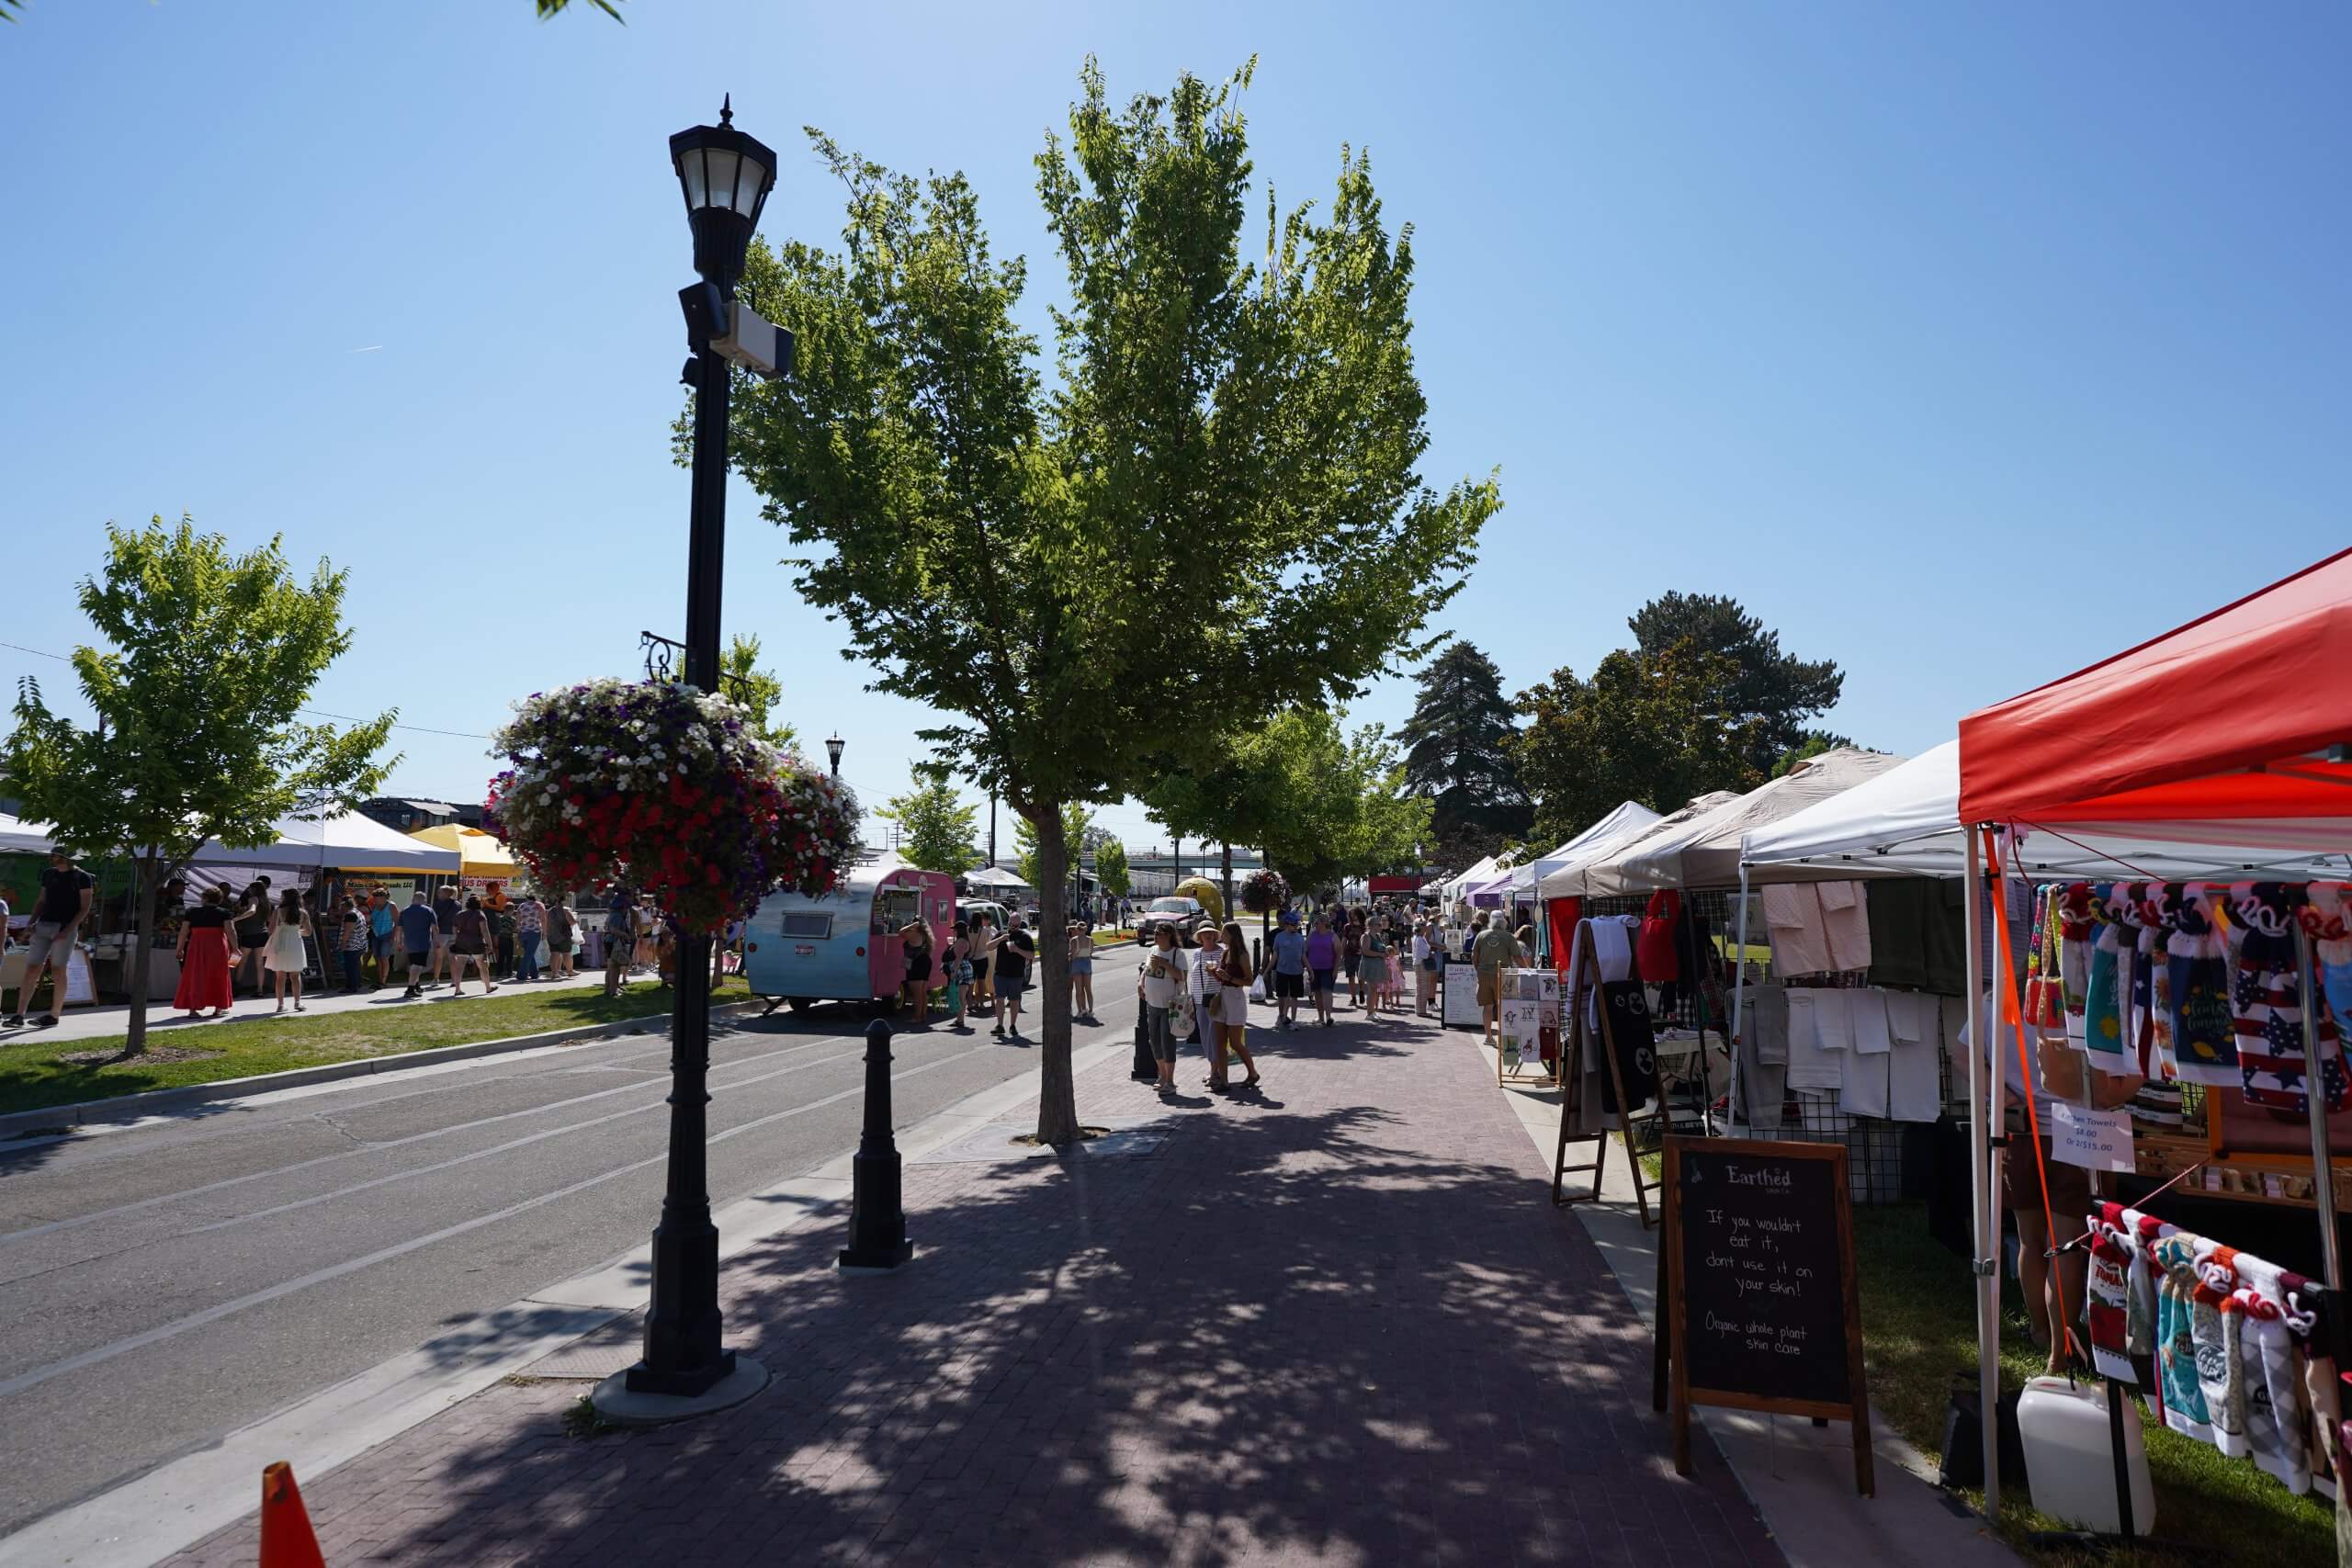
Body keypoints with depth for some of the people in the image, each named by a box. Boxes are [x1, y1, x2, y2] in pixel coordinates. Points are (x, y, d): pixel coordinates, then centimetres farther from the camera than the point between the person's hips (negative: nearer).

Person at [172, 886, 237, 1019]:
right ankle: (218, 1008, 12)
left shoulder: (192, 912, 3)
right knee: (218, 977, 10)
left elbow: (183, 932, 0)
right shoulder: (223, 912, -1)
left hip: (196, 947, 1)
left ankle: (192, 1009, 0)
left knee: (195, 977, 7)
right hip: (218, 947, -1)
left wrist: (180, 949, 7)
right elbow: (230, 931, -8)